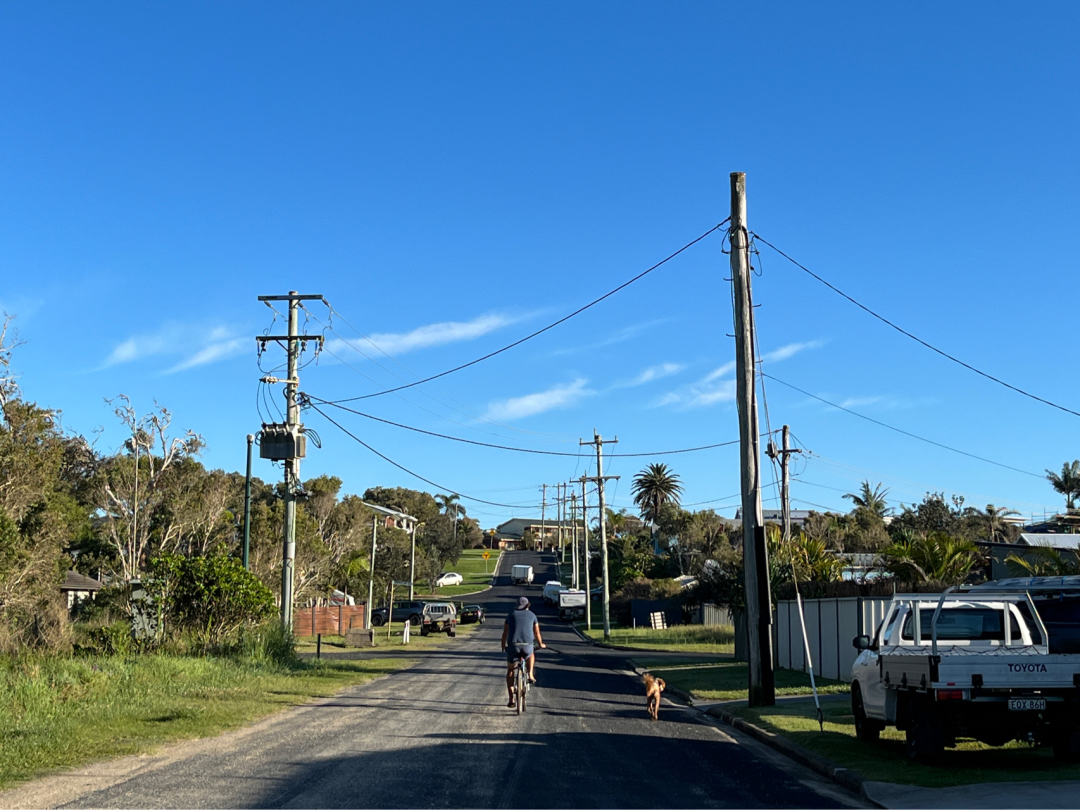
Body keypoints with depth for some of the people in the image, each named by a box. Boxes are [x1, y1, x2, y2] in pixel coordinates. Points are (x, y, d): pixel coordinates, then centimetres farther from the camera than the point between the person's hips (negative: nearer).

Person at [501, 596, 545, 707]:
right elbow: (537, 633, 24)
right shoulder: (532, 615, 17)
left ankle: (511, 699, 10)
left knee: (510, 670, 18)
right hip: (527, 646, 0)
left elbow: (505, 633, 20)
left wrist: (503, 645, 36)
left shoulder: (511, 615, 18)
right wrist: (541, 644, 42)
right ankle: (530, 675, 20)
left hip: (512, 645, 0)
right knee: (531, 654, 38)